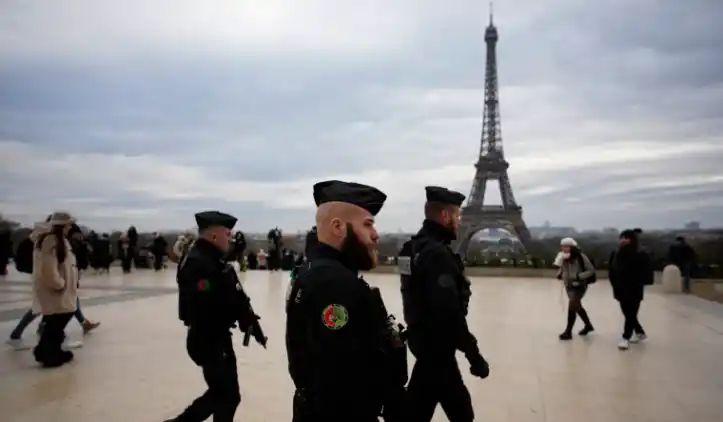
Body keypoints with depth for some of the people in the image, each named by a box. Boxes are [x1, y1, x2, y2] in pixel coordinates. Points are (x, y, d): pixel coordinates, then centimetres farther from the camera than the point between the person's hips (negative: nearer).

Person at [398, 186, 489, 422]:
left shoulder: (415, 247, 8)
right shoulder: (438, 253, -23)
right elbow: (449, 312, -28)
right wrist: (474, 355, -21)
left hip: (423, 337, 10)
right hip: (437, 344, -10)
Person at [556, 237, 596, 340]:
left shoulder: (581, 257, -18)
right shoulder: (564, 258, -1)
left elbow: (591, 270, -14)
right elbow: (562, 269, 15)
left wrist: (579, 277, -26)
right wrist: (559, 274, -8)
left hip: (579, 286, -7)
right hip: (569, 286, 7)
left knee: (572, 307, -12)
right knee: (577, 307, 21)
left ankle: (568, 332, -2)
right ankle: (588, 325, 43)